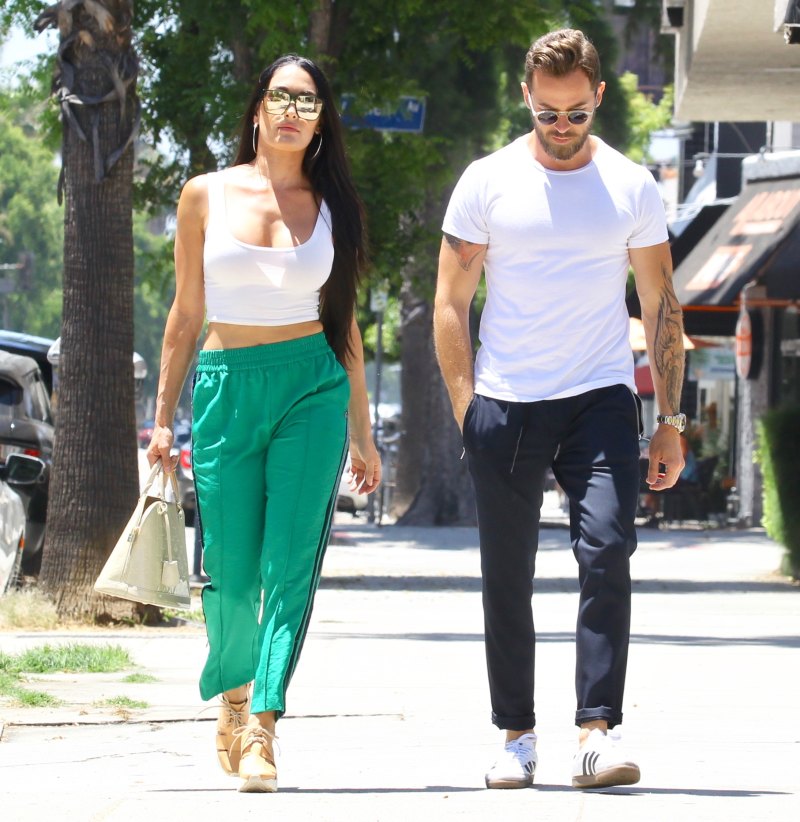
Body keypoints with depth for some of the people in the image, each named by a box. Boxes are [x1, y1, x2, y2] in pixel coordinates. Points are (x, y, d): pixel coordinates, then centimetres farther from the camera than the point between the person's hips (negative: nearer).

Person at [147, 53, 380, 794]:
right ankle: (233, 690, 31)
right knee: (231, 571, 1)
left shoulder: (330, 205, 8)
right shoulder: (206, 196, 6)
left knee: (290, 564, -11)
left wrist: (362, 434, 12)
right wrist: (164, 417, 7)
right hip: (226, 387, 0)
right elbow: (186, 313, 11)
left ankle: (261, 729, -14)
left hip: (312, 386, 0)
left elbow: (344, 322, 13)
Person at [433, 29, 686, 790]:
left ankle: (596, 734, -19)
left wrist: (669, 421, 4)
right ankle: (516, 734, 17)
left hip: (601, 398, 0)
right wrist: (465, 410, -5)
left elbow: (661, 307, 10)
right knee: (506, 579, 4)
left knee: (606, 551, -17)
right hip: (506, 404, 0)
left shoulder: (630, 187, 6)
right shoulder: (488, 182, 3)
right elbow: (450, 303, 5)